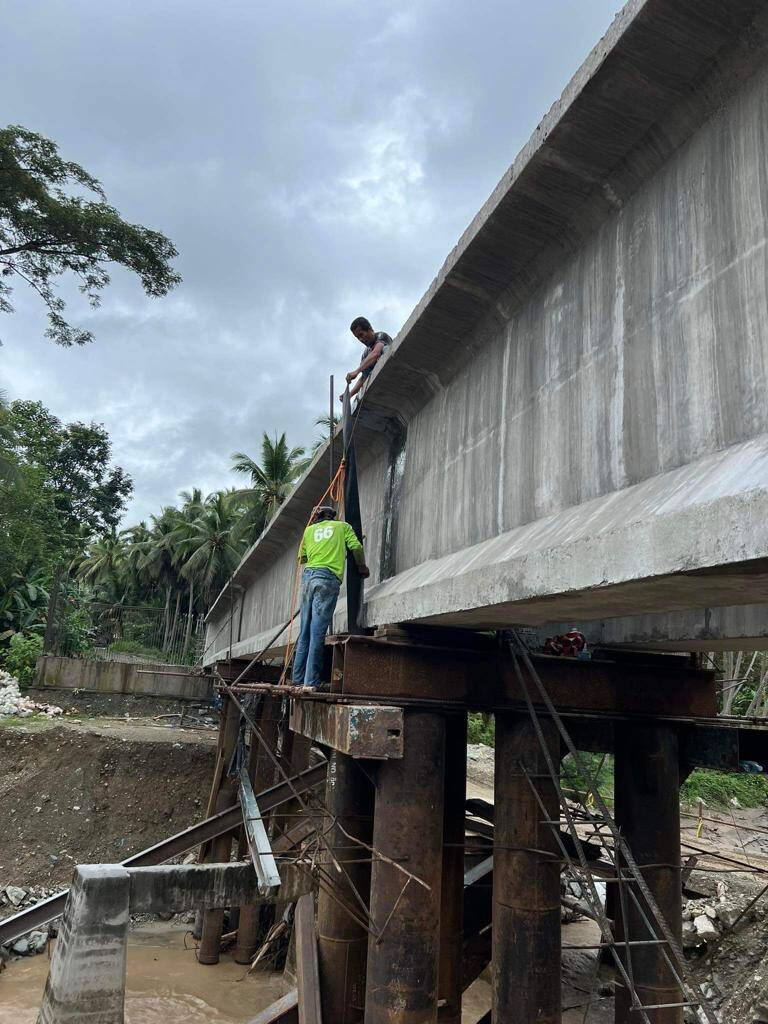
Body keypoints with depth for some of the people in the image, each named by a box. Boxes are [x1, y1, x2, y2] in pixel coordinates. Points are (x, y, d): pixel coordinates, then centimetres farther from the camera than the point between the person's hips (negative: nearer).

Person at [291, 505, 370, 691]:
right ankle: (310, 682, -11)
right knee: (317, 633, -8)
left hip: (308, 576, 4)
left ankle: (298, 679, 10)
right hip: (328, 579, -4)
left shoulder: (310, 530, 21)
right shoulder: (343, 526, 15)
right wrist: (363, 568, 19)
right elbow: (356, 548, 2)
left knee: (305, 632, 10)